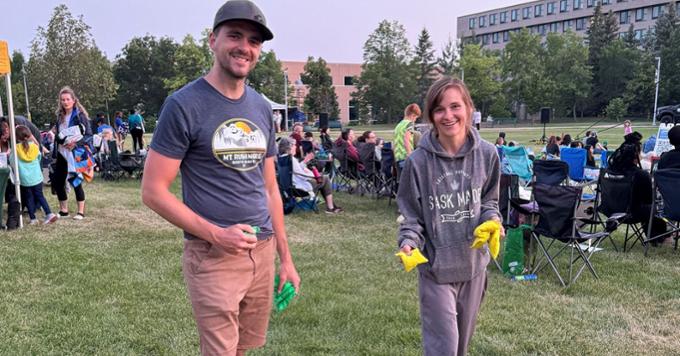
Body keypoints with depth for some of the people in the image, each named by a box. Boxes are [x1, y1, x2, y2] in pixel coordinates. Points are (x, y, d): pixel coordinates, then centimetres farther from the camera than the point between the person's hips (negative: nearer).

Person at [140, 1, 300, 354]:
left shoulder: (261, 108, 9)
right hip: (212, 256, -6)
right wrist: (216, 234, -19)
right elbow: (153, 192, -10)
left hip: (262, 252, 6)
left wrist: (285, 258, 12)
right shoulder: (184, 104, -10)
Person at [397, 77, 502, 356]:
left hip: (473, 263, 4)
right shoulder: (419, 161, -15)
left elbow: (489, 199, 8)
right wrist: (408, 243, -24)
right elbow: (410, 215, -6)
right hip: (435, 266, -3)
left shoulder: (487, 154, -6)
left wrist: (492, 219, -13)